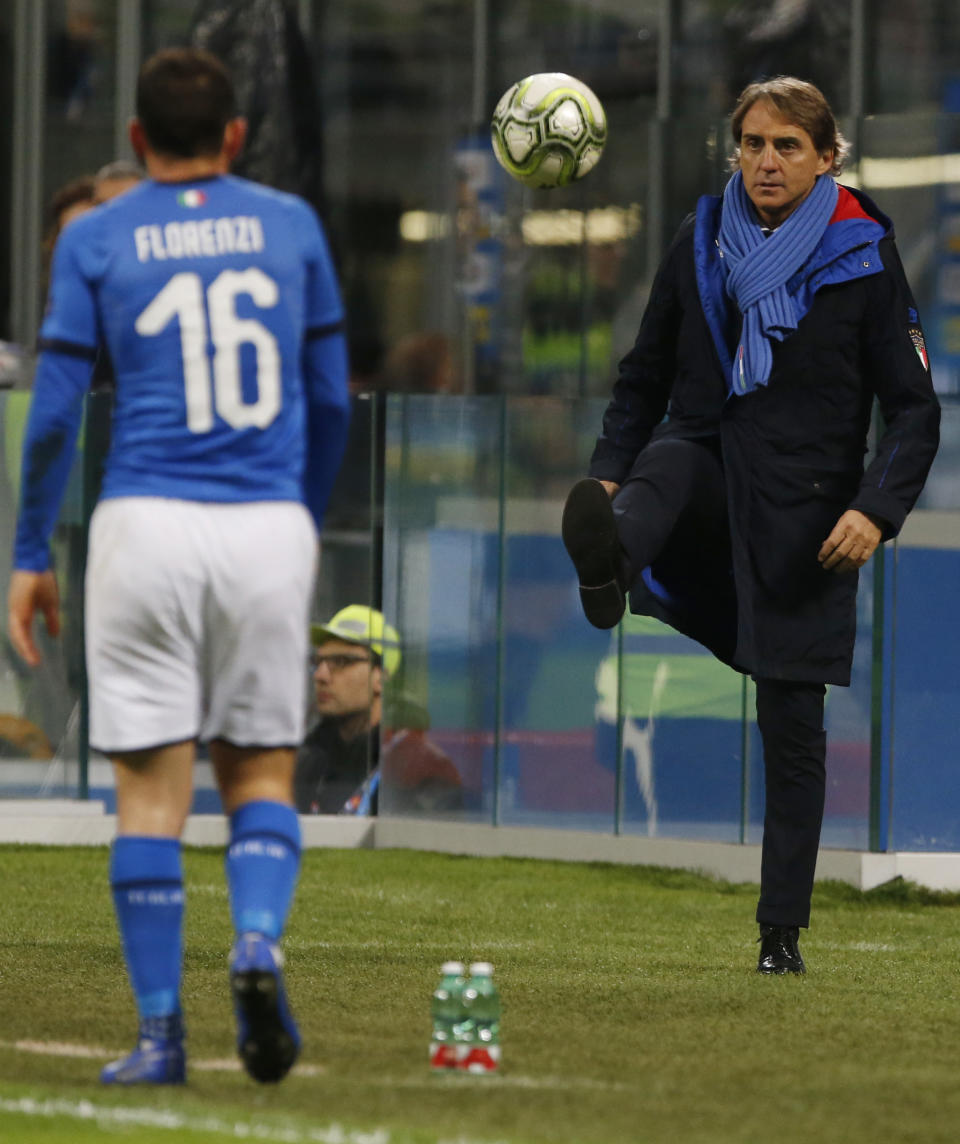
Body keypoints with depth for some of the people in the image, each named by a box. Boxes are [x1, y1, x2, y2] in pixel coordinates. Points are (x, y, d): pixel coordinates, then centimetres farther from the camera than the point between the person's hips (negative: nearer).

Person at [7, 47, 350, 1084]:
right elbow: (330, 397, 12)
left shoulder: (96, 239, 3)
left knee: (151, 789, 3)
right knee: (261, 772, 12)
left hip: (147, 526, -1)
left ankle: (160, 1034, 1)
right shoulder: (289, 225, 9)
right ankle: (258, 942, -16)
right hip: (270, 530, 1)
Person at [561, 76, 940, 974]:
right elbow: (645, 378, 12)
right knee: (667, 464, -35)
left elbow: (914, 407, -3)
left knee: (791, 723, 0)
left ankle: (782, 931, 9)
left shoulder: (864, 259, -4)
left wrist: (878, 509, -17)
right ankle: (608, 569, -68)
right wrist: (610, 473, -3)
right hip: (711, 469, 2)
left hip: (805, 512, -2)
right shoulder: (701, 245, 4)